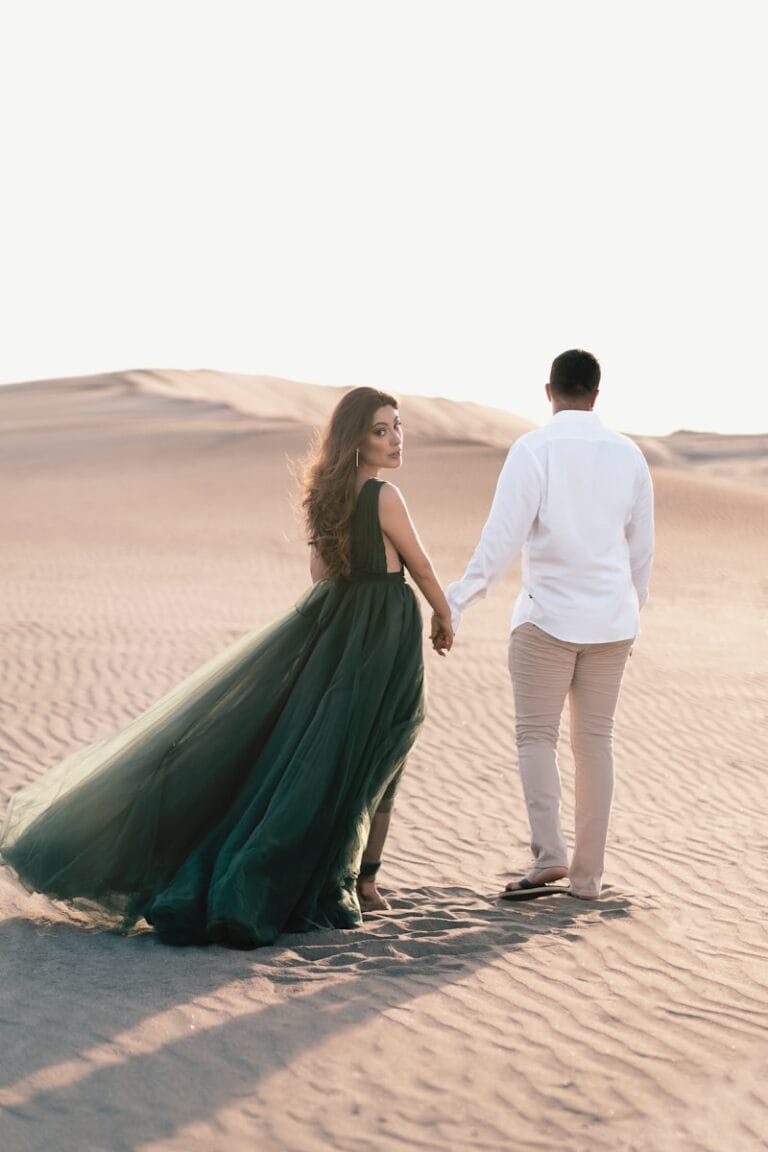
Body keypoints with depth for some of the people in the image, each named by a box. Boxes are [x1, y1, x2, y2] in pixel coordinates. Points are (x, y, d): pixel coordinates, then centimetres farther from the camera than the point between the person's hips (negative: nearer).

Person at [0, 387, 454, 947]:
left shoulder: (326, 494, 5)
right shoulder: (384, 497, -17)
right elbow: (423, 570, -6)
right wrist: (445, 618, 11)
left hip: (328, 625, 6)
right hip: (383, 635, -6)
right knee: (372, 762, 4)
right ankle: (361, 884, 9)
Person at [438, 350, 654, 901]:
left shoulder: (534, 449, -9)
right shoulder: (628, 454, 5)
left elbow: (502, 539, -15)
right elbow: (642, 548, 12)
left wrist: (455, 602, -11)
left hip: (548, 613, -4)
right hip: (612, 618, 4)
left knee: (536, 733, 4)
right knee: (595, 739, 9)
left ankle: (549, 853, -12)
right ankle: (588, 873, 12)